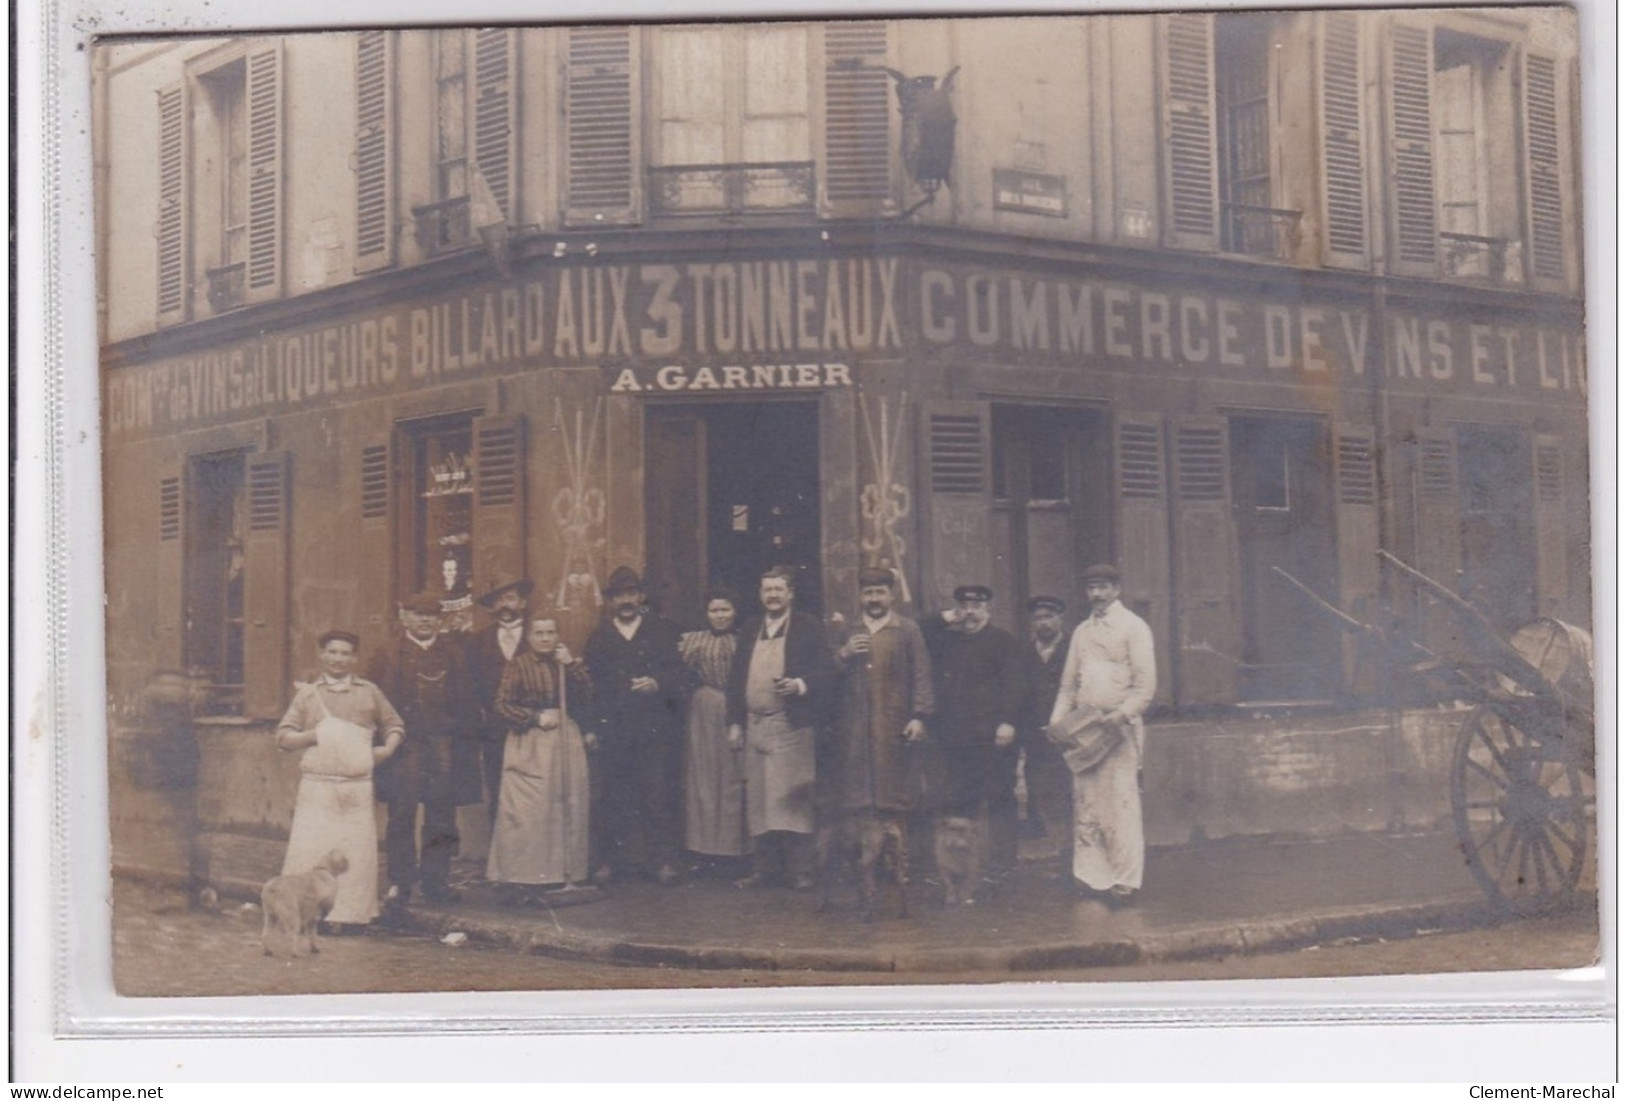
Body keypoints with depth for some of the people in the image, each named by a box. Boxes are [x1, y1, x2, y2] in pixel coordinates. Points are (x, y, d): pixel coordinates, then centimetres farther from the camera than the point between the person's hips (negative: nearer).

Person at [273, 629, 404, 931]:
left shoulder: (369, 692, 13)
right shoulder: (308, 694, 10)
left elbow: (394, 725, 22)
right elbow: (283, 737, 8)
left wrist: (388, 748, 3)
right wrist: (314, 735, -8)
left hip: (357, 785, 1)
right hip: (317, 785, -1)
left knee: (356, 851, -2)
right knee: (309, 849, -7)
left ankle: (346, 914, 6)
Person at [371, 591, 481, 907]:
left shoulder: (452, 653, 10)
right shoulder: (392, 655, 3)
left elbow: (466, 700, 9)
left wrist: (467, 738, 2)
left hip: (445, 747, 2)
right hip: (405, 747, -2)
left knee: (442, 818, 6)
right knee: (401, 815, 0)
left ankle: (436, 880, 14)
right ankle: (400, 883, 7)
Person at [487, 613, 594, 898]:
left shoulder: (569, 663, 12)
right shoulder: (518, 665, 0)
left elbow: (587, 696, 0)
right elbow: (503, 704, -4)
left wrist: (571, 665, -9)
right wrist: (536, 717, -12)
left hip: (566, 743, 4)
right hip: (529, 745, -4)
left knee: (568, 807, 3)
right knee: (527, 809, -9)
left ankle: (568, 872, 9)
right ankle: (522, 877, -9)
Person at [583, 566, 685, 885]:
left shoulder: (662, 631, 9)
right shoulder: (599, 638, 15)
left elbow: (677, 673, 4)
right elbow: (592, 684, 13)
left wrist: (657, 684, -17)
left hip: (655, 730, -2)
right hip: (611, 730, 2)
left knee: (659, 796, -6)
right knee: (608, 799, -2)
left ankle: (663, 860, 0)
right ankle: (609, 859, 7)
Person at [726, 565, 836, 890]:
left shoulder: (809, 628, 1)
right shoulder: (750, 630, 16)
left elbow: (827, 671, -4)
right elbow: (736, 677, 16)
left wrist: (800, 685, -21)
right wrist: (734, 722, 9)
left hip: (791, 726, -5)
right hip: (754, 726, 5)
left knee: (792, 799, -9)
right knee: (758, 800, 6)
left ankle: (801, 870, -5)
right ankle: (766, 868, 12)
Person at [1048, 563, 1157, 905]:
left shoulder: (1133, 627, 1)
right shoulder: (1082, 631, 18)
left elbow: (1145, 684, -5)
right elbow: (1069, 683, 20)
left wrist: (1122, 714, -18)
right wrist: (1057, 721, 7)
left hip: (1119, 726, -5)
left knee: (1121, 801, -8)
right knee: (1085, 801, 1)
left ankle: (1125, 880, -5)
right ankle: (1091, 874, 6)